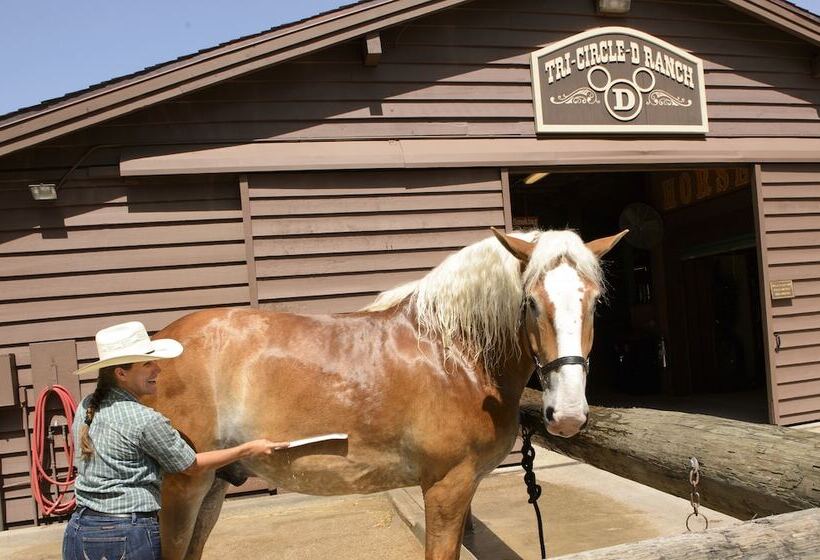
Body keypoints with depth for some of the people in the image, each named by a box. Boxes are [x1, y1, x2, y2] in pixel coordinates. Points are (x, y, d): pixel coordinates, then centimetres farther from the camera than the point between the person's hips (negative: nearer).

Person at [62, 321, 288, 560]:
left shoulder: (85, 407, 2)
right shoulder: (145, 421, -20)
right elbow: (192, 465, -7)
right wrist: (250, 448, 0)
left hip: (79, 531, 7)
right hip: (128, 537, -7)